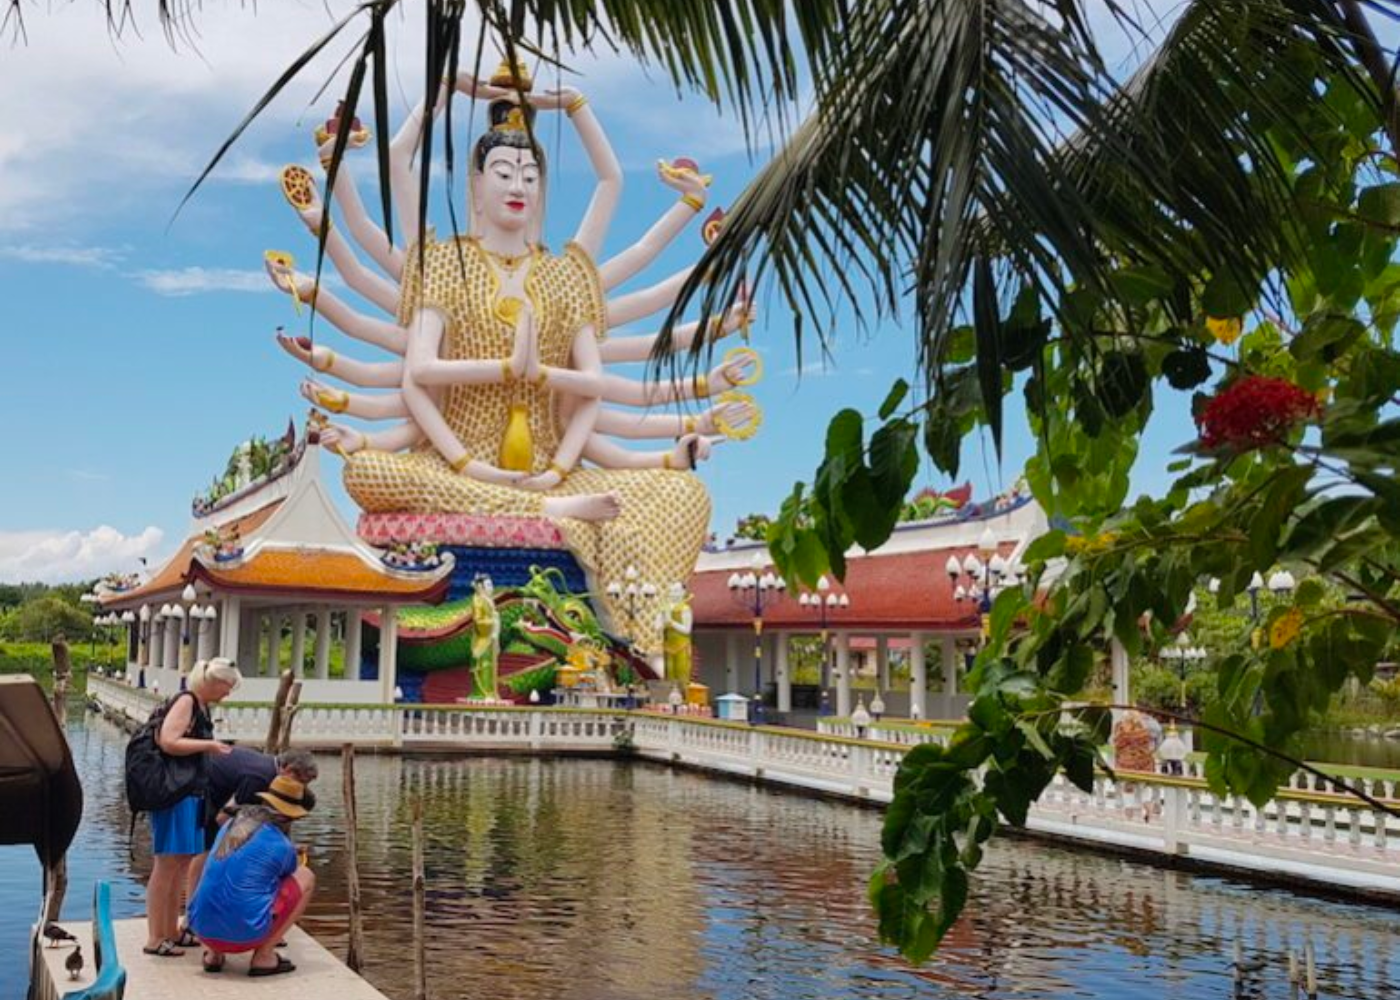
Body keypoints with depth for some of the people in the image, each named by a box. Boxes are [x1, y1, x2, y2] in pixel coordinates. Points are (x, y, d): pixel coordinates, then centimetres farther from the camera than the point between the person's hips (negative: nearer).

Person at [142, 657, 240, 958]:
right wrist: (209, 745, -17)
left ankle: (171, 931, 24)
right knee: (167, 863, -6)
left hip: (191, 793, 10)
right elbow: (168, 742, -23)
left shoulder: (202, 706, 15)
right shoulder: (185, 701, -12)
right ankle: (154, 939, 0)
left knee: (182, 863, 15)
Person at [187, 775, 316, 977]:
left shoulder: (230, 825, 11)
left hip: (203, 931, 7)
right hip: (243, 935, -7)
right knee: (306, 877, 8)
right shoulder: (283, 846, -6)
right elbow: (288, 882, 16)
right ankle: (264, 956, 4)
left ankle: (213, 953, 17)